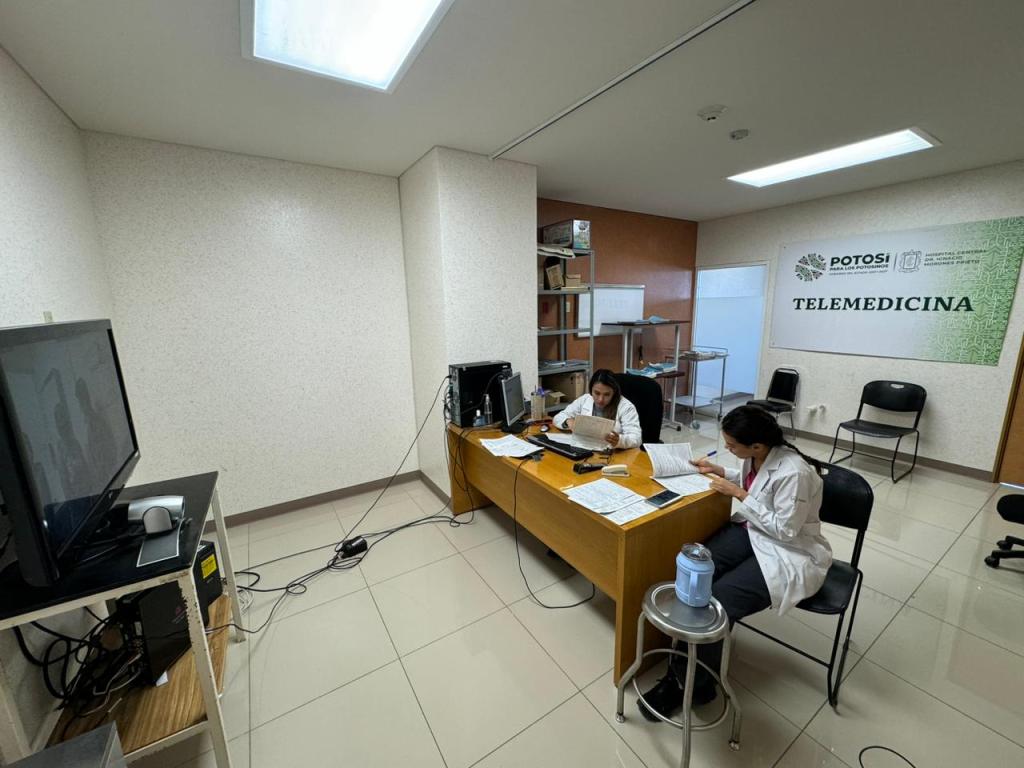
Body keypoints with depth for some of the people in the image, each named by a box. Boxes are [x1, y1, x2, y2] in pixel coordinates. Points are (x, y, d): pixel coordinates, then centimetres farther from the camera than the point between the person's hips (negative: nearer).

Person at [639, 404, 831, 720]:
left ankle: (692, 684, 0)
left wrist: (739, 495, -21)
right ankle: (681, 667, -5)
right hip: (751, 532, 7)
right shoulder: (758, 456, -4)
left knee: (718, 600, -24)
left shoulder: (794, 473, -28)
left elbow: (785, 530, -22)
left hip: (789, 554, -7)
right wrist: (720, 472, 4)